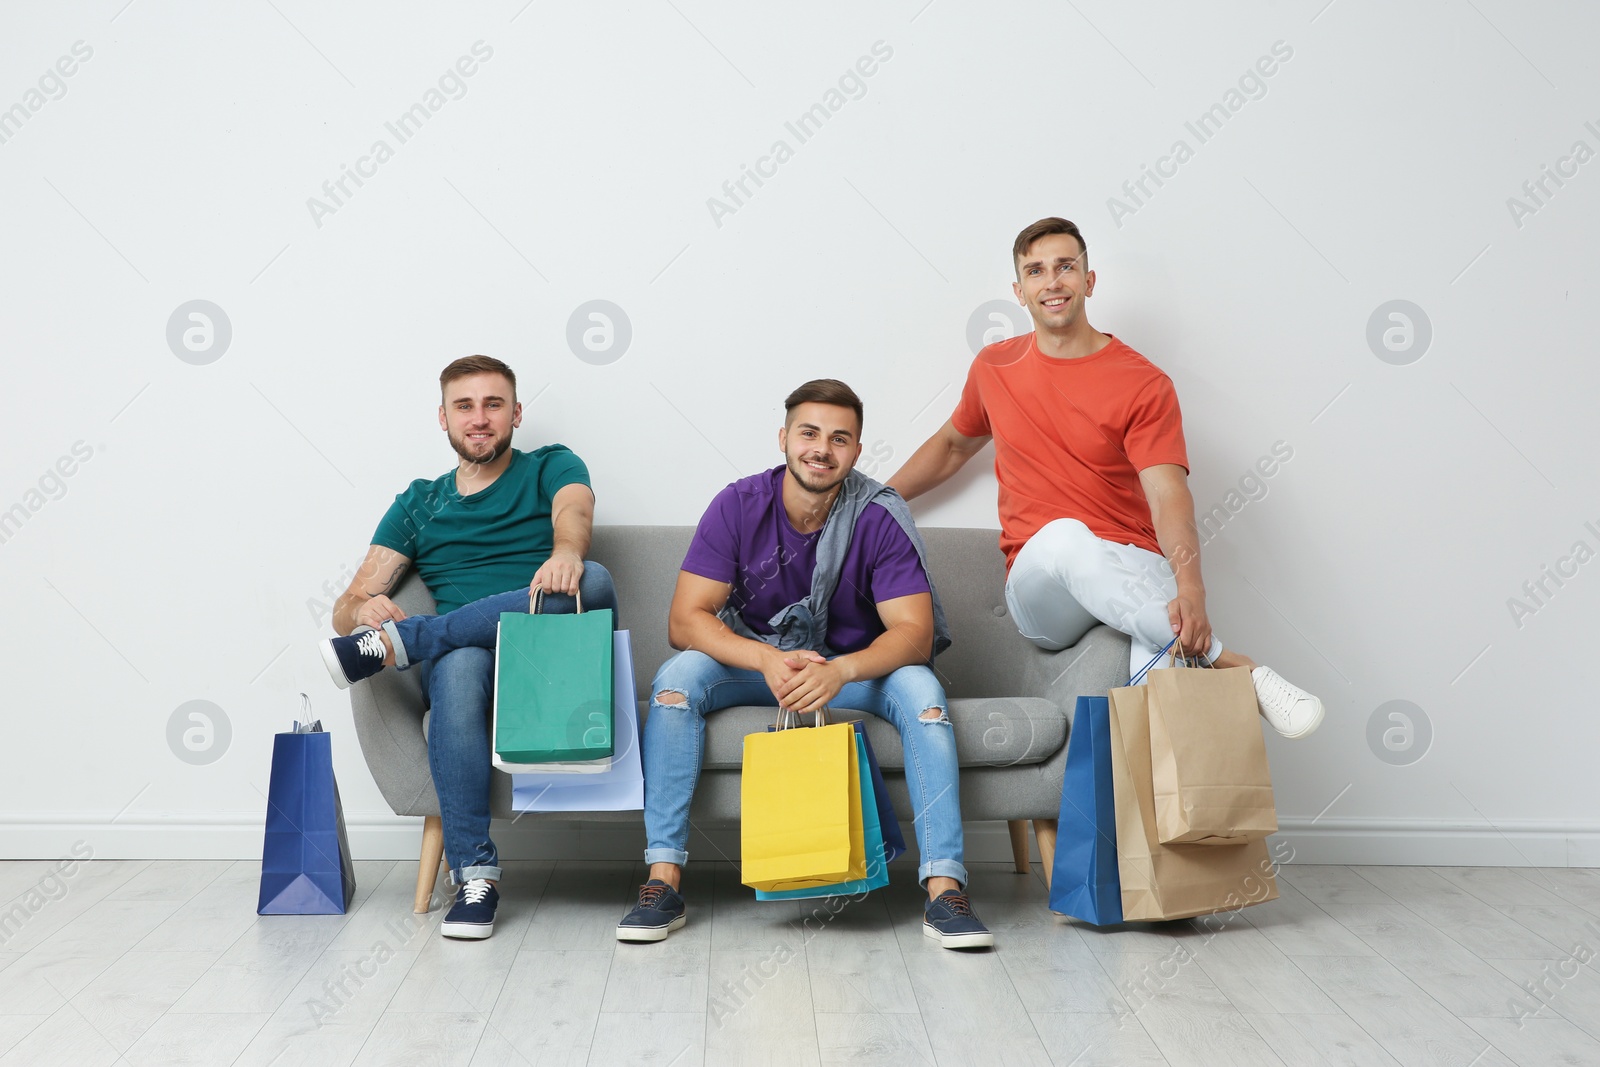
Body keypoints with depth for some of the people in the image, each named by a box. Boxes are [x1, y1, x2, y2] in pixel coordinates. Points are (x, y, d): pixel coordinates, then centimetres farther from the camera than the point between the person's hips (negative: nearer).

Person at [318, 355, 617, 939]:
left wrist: (566, 551, -36)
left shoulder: (551, 467, 17)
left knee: (591, 581, -33)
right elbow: (349, 604, 14)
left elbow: (574, 512, -9)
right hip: (462, 652, 1)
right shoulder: (418, 503, 22)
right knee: (459, 665, -37)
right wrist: (361, 610, -14)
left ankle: (398, 642, -28)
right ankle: (474, 875, -31)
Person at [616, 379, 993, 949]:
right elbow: (685, 620, -20)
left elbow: (914, 634, -22)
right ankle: (663, 881, -24)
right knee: (677, 677, -28)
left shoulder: (880, 517, -16)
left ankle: (944, 889, -28)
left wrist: (839, 670, -43)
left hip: (854, 664, 0)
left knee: (920, 688, -29)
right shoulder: (739, 506, -15)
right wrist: (767, 660, -38)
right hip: (751, 657, 1)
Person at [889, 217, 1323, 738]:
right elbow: (952, 445, 32)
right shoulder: (994, 367, 12)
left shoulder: (1143, 383, -1)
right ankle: (1235, 666, -39)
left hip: (1135, 571, -3)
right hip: (1040, 583, 3)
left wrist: (1191, 591, -33)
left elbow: (1168, 495, -15)